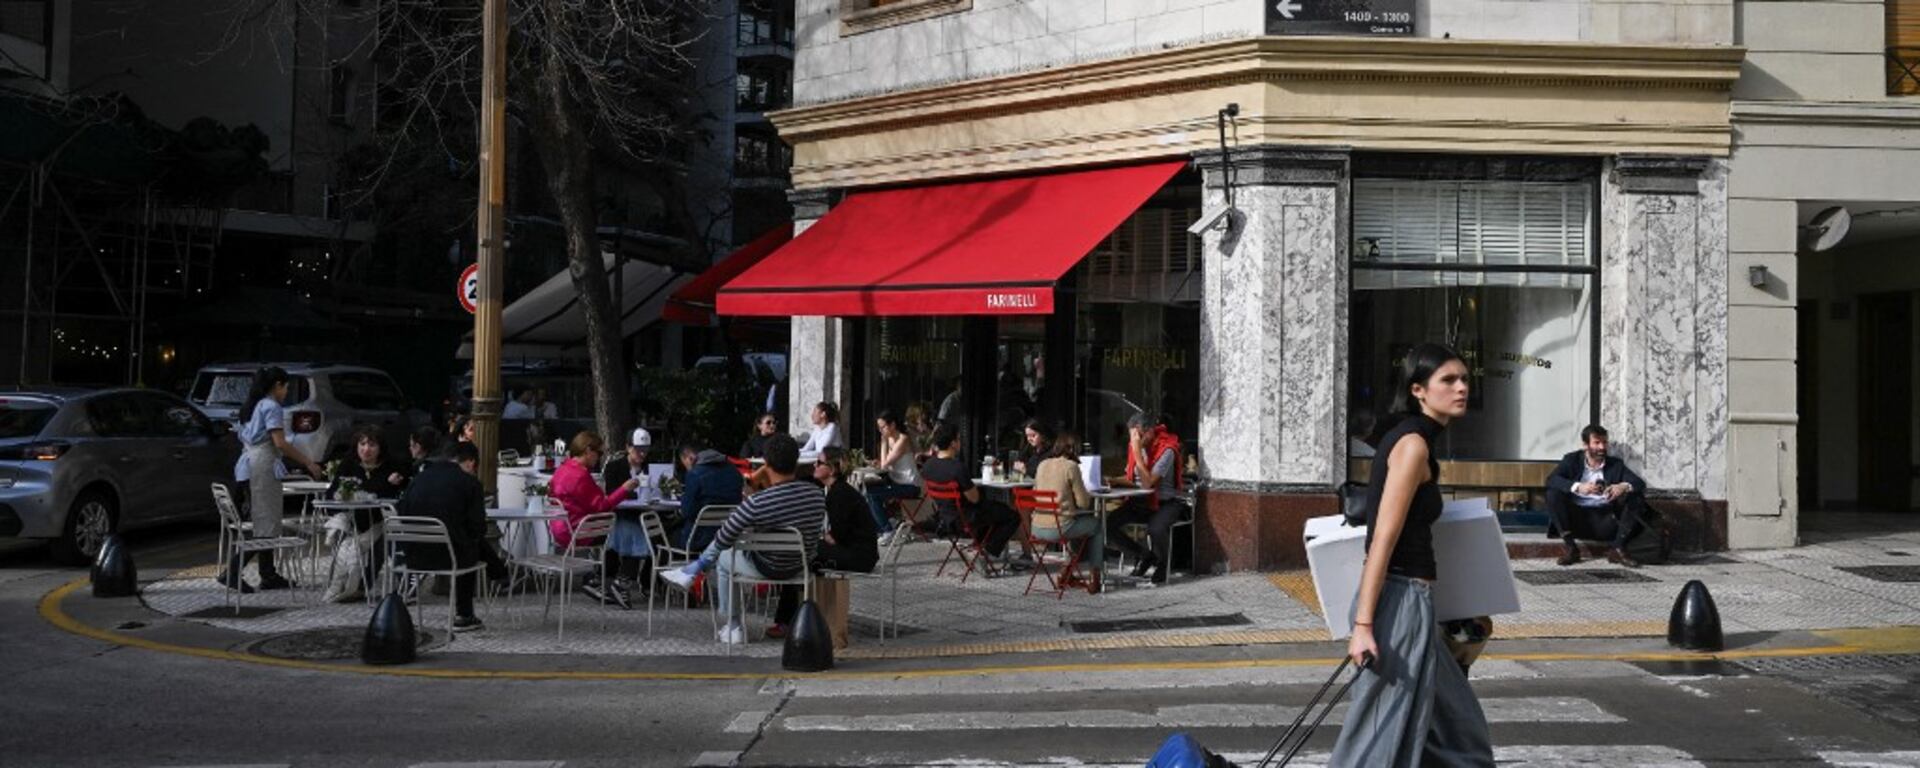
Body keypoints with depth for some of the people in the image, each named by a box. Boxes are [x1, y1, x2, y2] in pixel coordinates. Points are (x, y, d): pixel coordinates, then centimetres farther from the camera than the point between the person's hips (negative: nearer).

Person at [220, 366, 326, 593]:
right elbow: (280, 443, -17)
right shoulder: (272, 407, -10)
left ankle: (268, 575, 15)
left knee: (263, 522, 12)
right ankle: (232, 572, -13)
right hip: (263, 466, -10)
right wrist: (308, 463, -13)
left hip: (249, 466, 10)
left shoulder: (255, 406, 19)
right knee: (265, 524, -8)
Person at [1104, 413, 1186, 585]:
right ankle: (1145, 556, 6)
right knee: (1108, 524, -15)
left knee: (1156, 529, -38)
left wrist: (1137, 452, -28)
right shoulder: (1135, 446, 3)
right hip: (1140, 501, 7)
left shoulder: (1166, 450, -18)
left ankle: (1163, 562, -4)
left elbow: (1147, 483, -26)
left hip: (1165, 503, -7)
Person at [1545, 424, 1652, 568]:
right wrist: (1577, 487, -30)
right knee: (1553, 494, -25)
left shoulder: (1616, 464, 9)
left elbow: (1641, 484, -1)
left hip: (1606, 520, 1)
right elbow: (1551, 480, -12)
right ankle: (1571, 547, -18)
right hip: (1578, 518, -1)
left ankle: (1617, 549, -11)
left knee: (1638, 500, -17)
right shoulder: (1572, 460, 5)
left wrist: (1625, 486, -25)